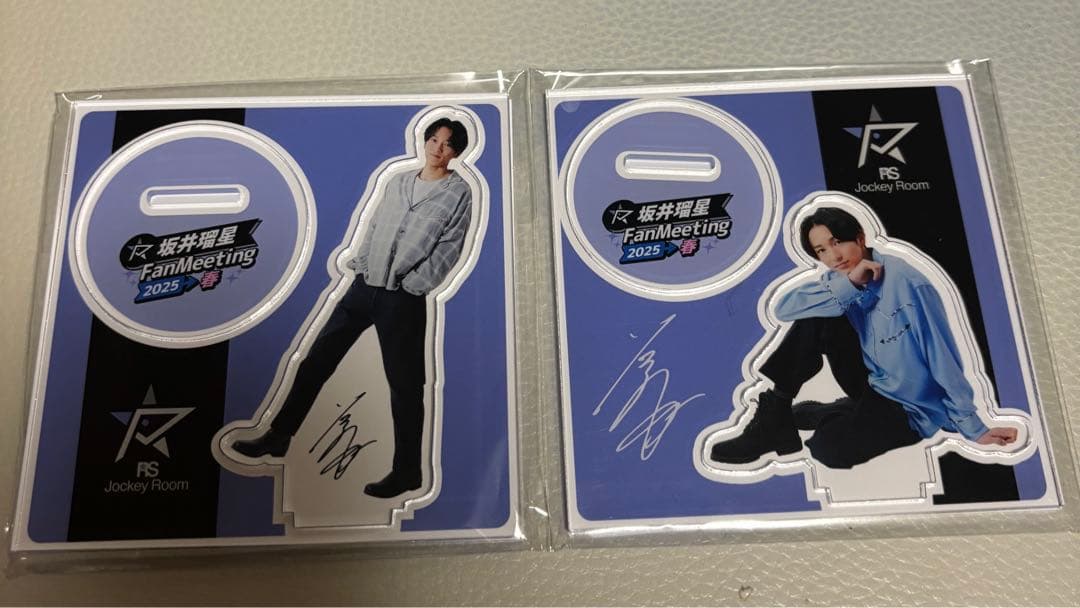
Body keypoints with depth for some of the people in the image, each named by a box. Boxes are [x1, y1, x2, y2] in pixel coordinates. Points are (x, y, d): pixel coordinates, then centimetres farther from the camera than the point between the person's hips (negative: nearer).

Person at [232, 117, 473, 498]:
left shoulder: (459, 192, -1)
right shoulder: (398, 181, 16)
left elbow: (448, 249, -9)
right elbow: (373, 226, 19)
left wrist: (412, 285, -13)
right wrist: (359, 263, 7)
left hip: (401, 298, -6)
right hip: (364, 286, 6)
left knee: (404, 384, 0)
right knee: (316, 361, 10)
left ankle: (407, 472, 12)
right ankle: (278, 437, 24)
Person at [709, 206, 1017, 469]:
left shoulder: (906, 282, -23)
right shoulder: (837, 279, -4)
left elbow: (944, 359, -20)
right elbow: (783, 307, -20)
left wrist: (974, 429, -16)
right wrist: (848, 286, -28)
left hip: (910, 407, -6)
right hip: (872, 385, 6)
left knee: (829, 448, -31)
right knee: (816, 321, -16)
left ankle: (805, 414, 3)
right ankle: (773, 417, -10)